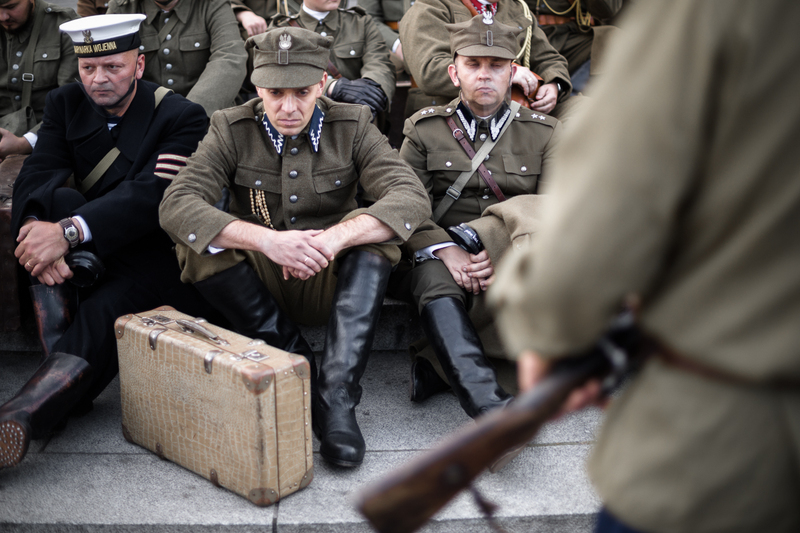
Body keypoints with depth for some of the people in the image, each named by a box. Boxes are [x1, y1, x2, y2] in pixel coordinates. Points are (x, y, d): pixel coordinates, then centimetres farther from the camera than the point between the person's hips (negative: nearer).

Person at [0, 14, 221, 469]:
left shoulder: (182, 118, -11)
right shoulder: (67, 104, 5)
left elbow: (150, 196, -27)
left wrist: (67, 233, -40)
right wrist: (38, 227, -35)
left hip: (164, 257, -5)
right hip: (96, 258, 5)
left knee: (105, 311, -34)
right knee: (60, 203, -26)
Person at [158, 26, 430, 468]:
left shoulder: (352, 126, -3)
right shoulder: (231, 130, -5)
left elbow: (413, 198, -19)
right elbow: (175, 206, -21)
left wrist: (336, 237, -37)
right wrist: (266, 239, -37)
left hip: (331, 284, 0)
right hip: (256, 287, 0)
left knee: (378, 227, -28)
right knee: (197, 244, -27)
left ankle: (336, 395, -36)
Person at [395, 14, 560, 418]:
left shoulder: (545, 134, 12)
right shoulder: (423, 129, 12)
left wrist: (507, 254, -20)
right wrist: (445, 250, -19)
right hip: (442, 257, -1)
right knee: (435, 283, -35)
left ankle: (441, 365, -29)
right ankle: (490, 407, -53)